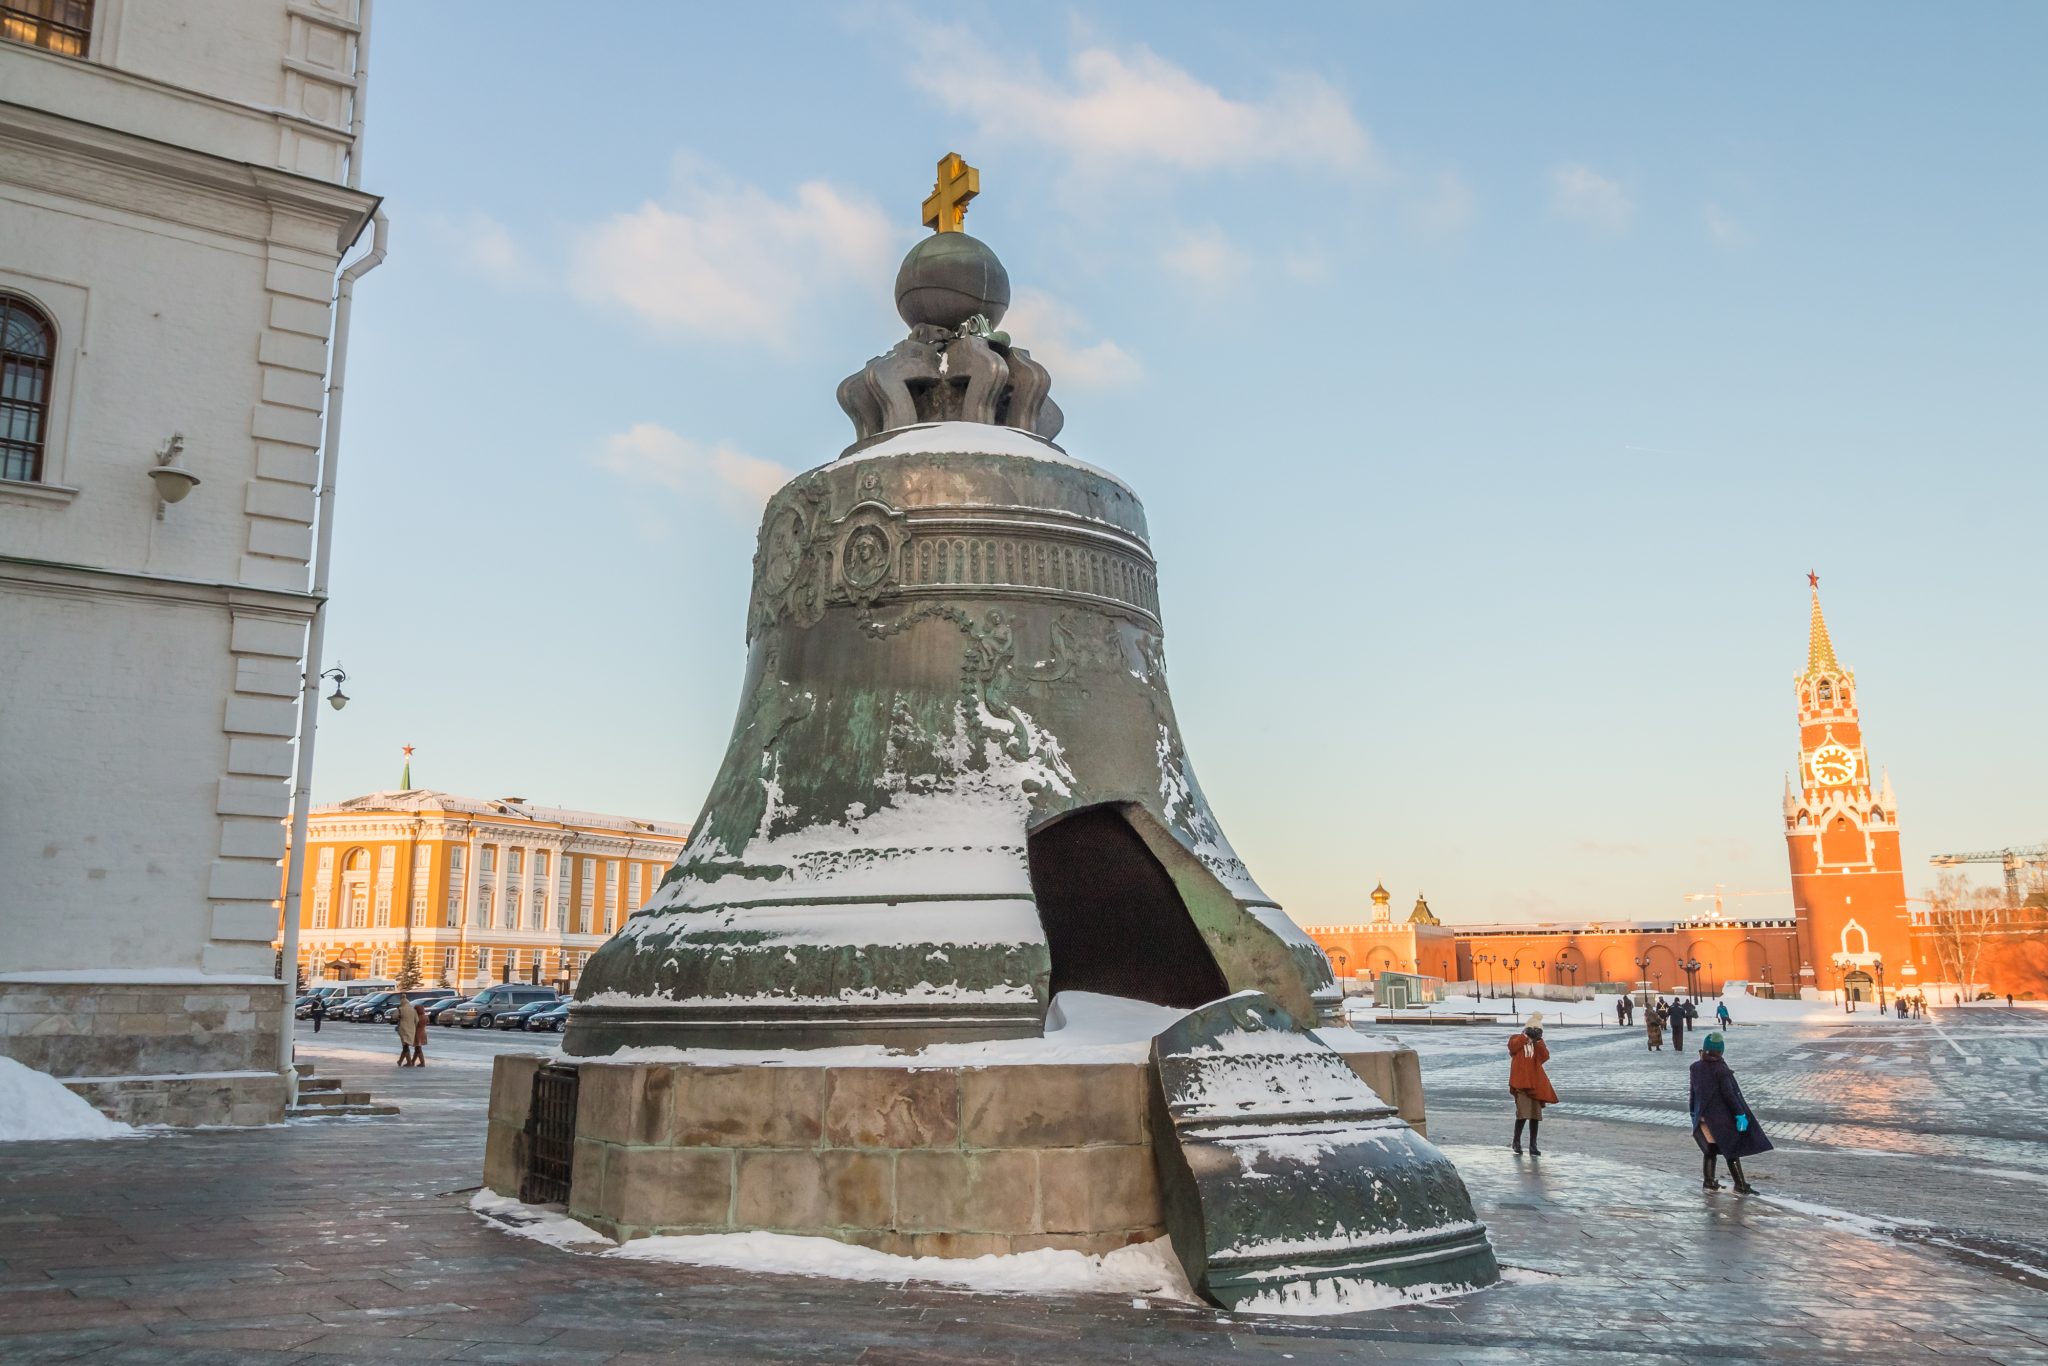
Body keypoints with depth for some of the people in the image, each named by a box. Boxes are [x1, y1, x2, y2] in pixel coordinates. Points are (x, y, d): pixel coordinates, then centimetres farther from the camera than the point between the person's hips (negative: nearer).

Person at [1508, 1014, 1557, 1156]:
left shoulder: (1538, 1044, 16)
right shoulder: (1516, 1038, 6)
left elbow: (1545, 1057, 0)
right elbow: (1512, 1046, -17)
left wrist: (1539, 1041, -6)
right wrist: (1526, 1036, -11)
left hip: (1535, 1083, 5)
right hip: (1521, 1082, -5)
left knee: (1536, 1114, 5)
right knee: (1523, 1113, -15)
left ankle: (1533, 1145, 14)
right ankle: (1516, 1142, 4)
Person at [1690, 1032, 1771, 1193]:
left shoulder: (1696, 1068, 0)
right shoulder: (1721, 1070, -17)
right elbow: (1729, 1094, -18)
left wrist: (1693, 1111, 19)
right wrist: (1740, 1114, -13)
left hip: (1703, 1117, 5)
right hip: (1721, 1117, -5)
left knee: (1710, 1149, 17)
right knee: (1732, 1152, 6)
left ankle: (1708, 1182, 20)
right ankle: (1740, 1185, 9)